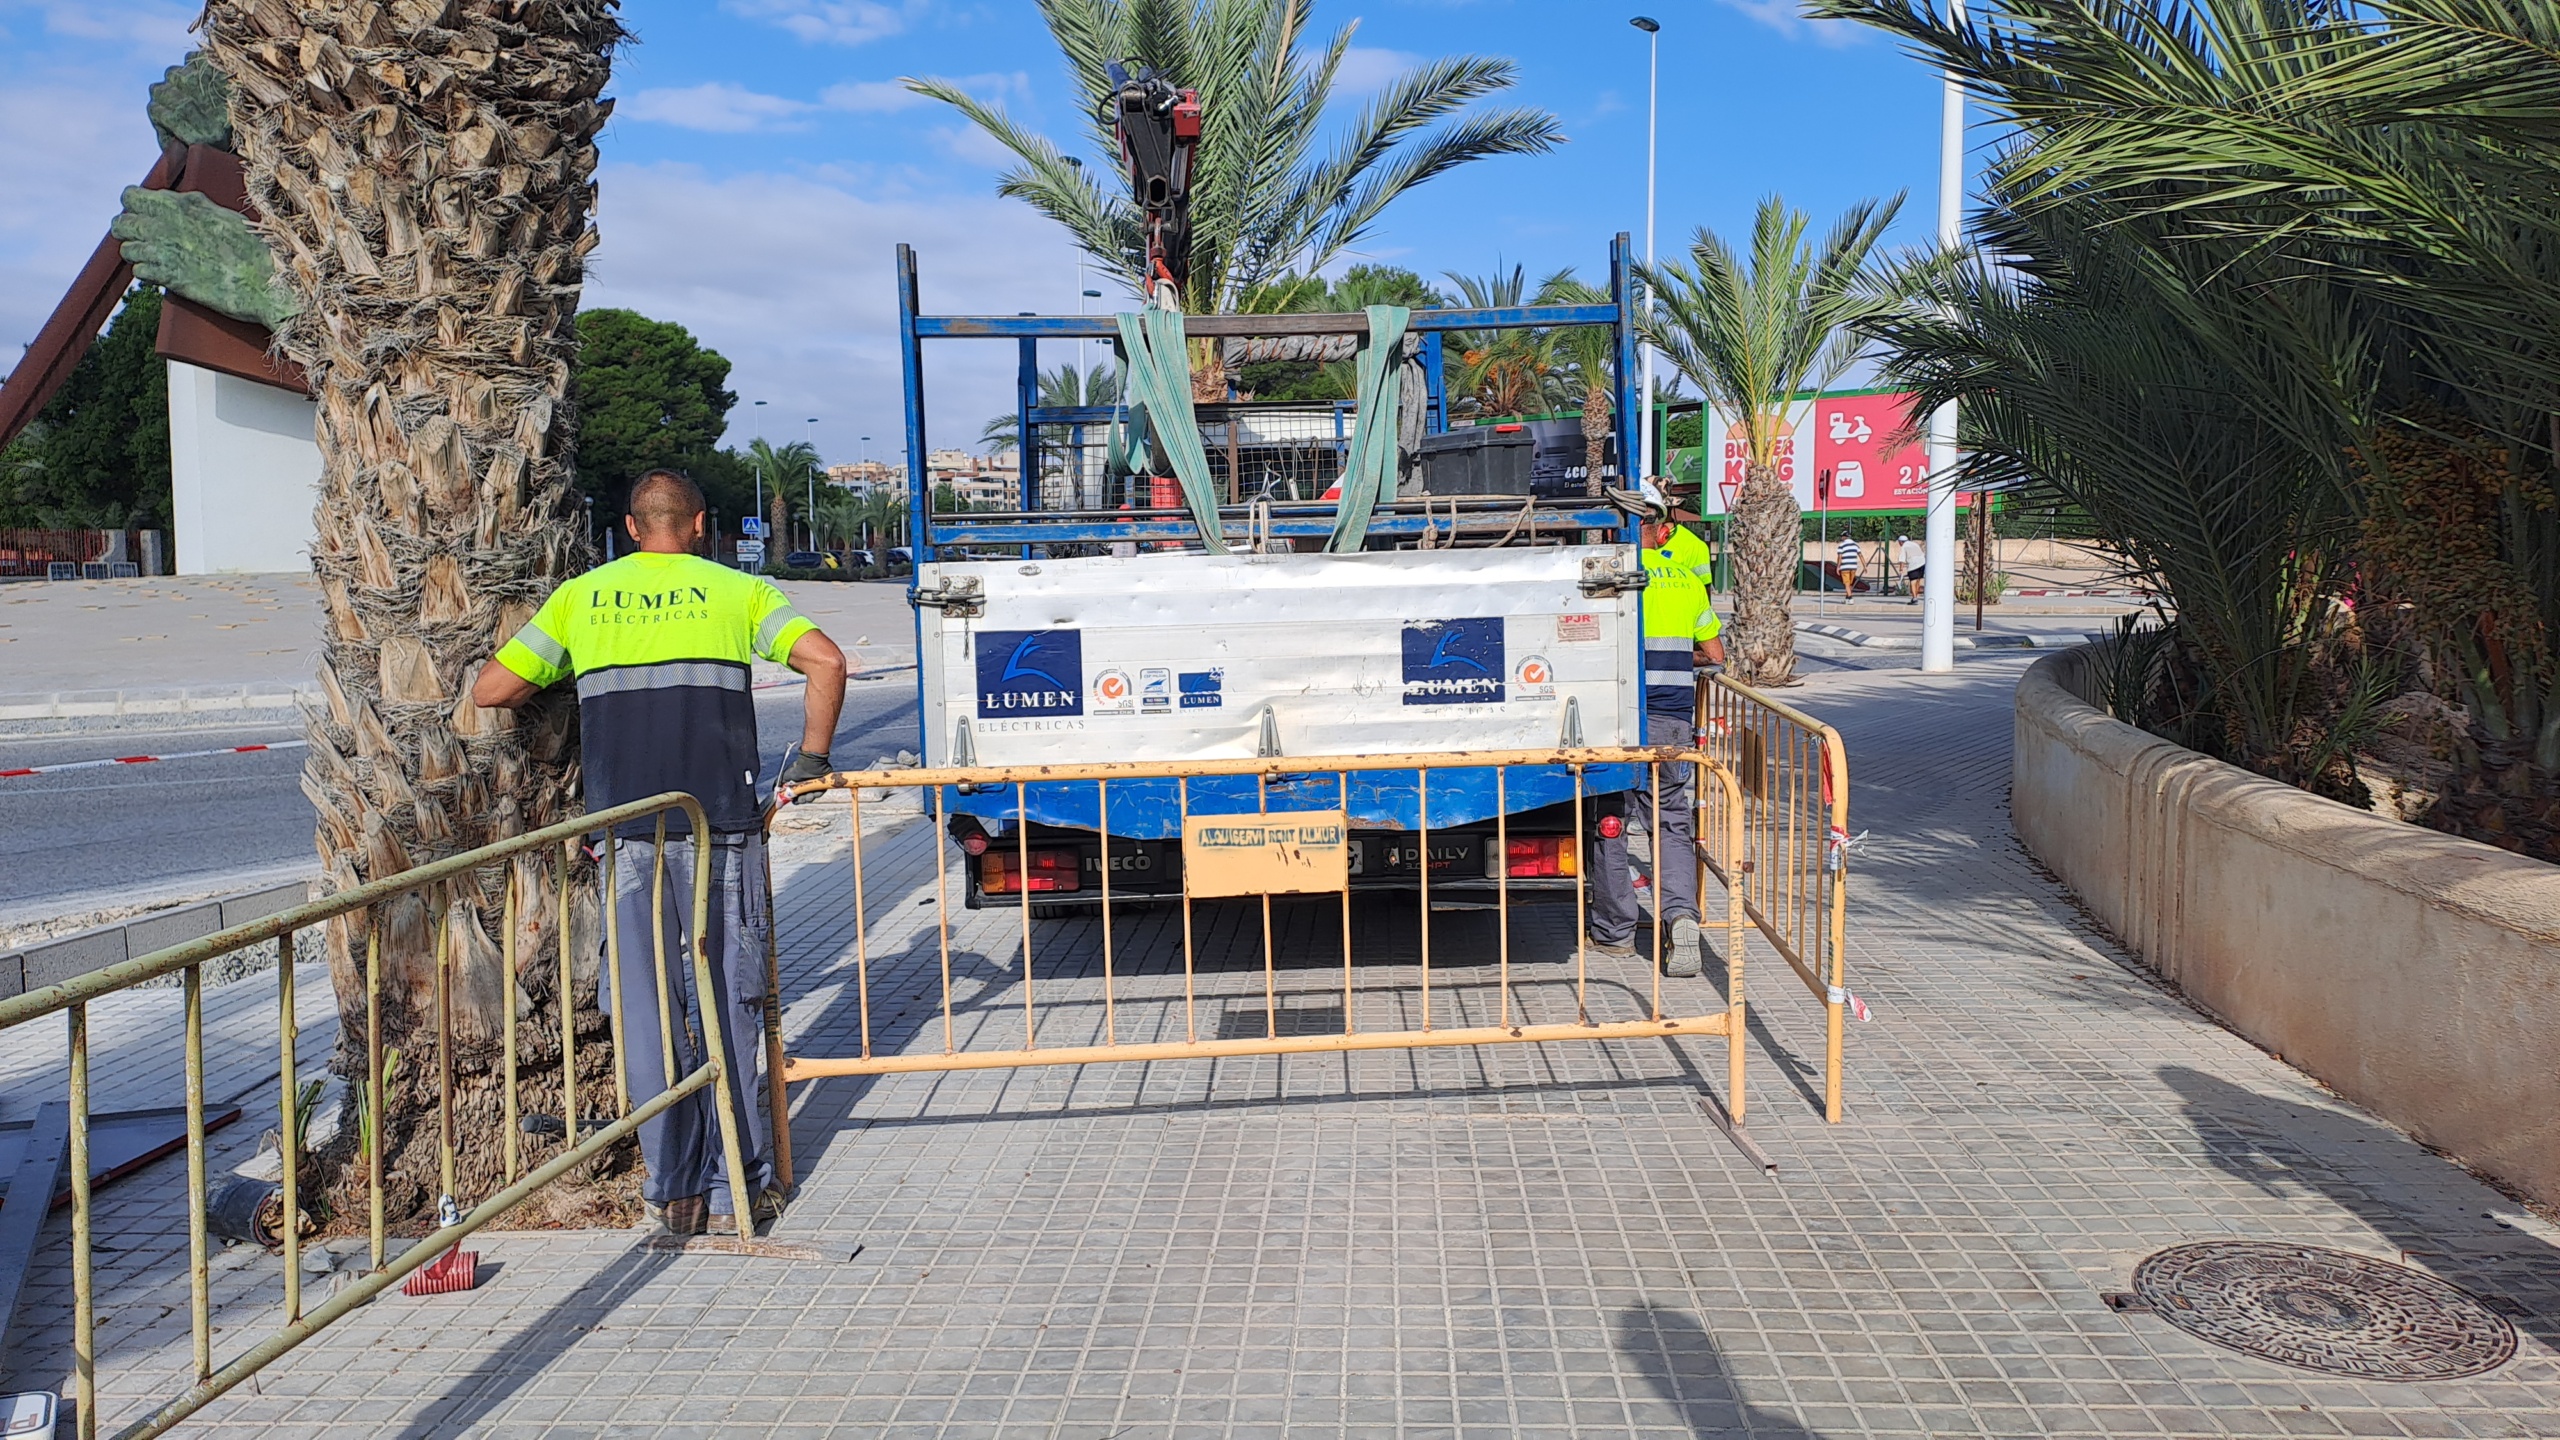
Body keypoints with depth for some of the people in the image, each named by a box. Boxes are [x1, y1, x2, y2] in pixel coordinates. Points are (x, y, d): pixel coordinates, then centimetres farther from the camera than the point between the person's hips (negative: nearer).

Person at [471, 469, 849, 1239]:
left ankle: (673, 1190, 13)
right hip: (721, 821, -1)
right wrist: (813, 756, 3)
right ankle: (735, 1189, 10)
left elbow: (490, 690, 12)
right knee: (728, 1001, 6)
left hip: (627, 826, 2)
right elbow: (825, 660, -7)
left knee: (649, 1007, 9)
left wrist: (556, 683, 30)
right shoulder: (736, 591, 7)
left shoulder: (582, 597, 11)